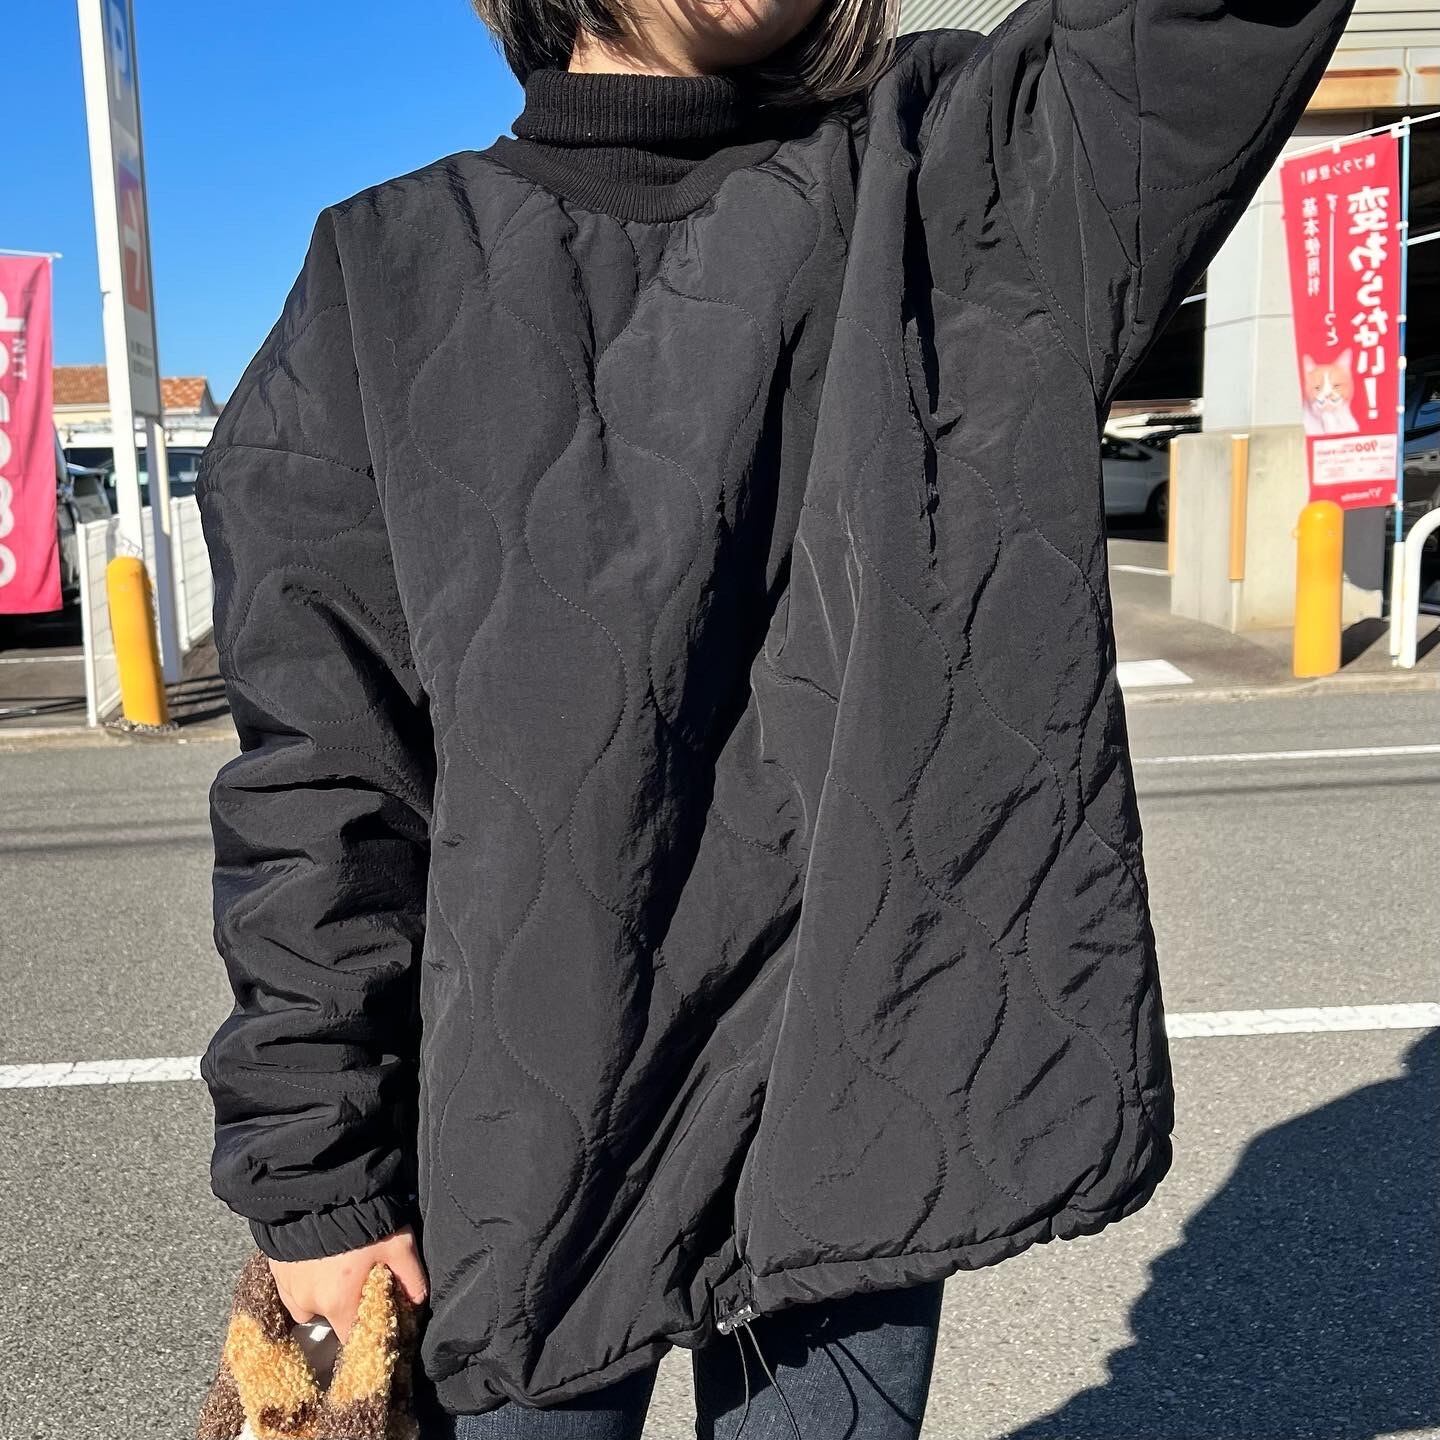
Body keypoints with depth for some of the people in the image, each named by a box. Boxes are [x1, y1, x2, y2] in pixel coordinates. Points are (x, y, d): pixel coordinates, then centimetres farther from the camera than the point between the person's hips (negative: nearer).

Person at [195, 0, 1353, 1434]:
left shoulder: (962, 193, 2)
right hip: (529, 1145, 0)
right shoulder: (391, 283, -1)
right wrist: (315, 1182, -2)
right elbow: (318, 786, -3)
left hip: (865, 1136, 1)